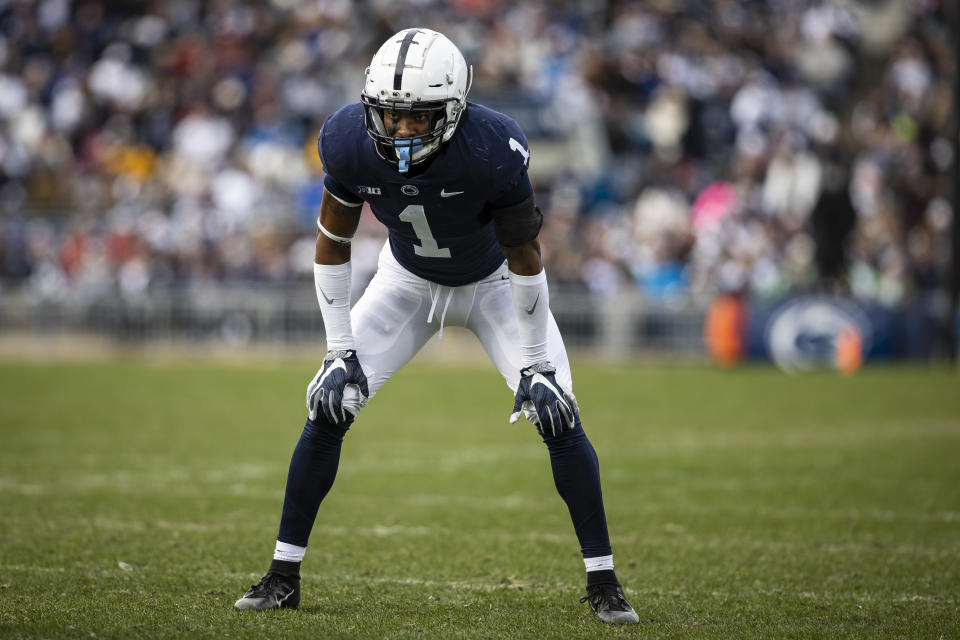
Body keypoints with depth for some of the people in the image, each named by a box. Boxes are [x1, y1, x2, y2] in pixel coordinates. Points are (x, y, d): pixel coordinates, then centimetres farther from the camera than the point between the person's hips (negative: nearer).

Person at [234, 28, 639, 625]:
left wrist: (533, 363, -17)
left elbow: (524, 255, -22)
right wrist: (340, 351, -12)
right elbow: (333, 241, -12)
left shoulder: (493, 148, -37)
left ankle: (603, 582, -2)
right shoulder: (350, 141, -29)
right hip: (409, 282, 2)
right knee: (328, 410, -8)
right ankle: (283, 575, 4)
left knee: (558, 416, -14)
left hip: (495, 284, -2)